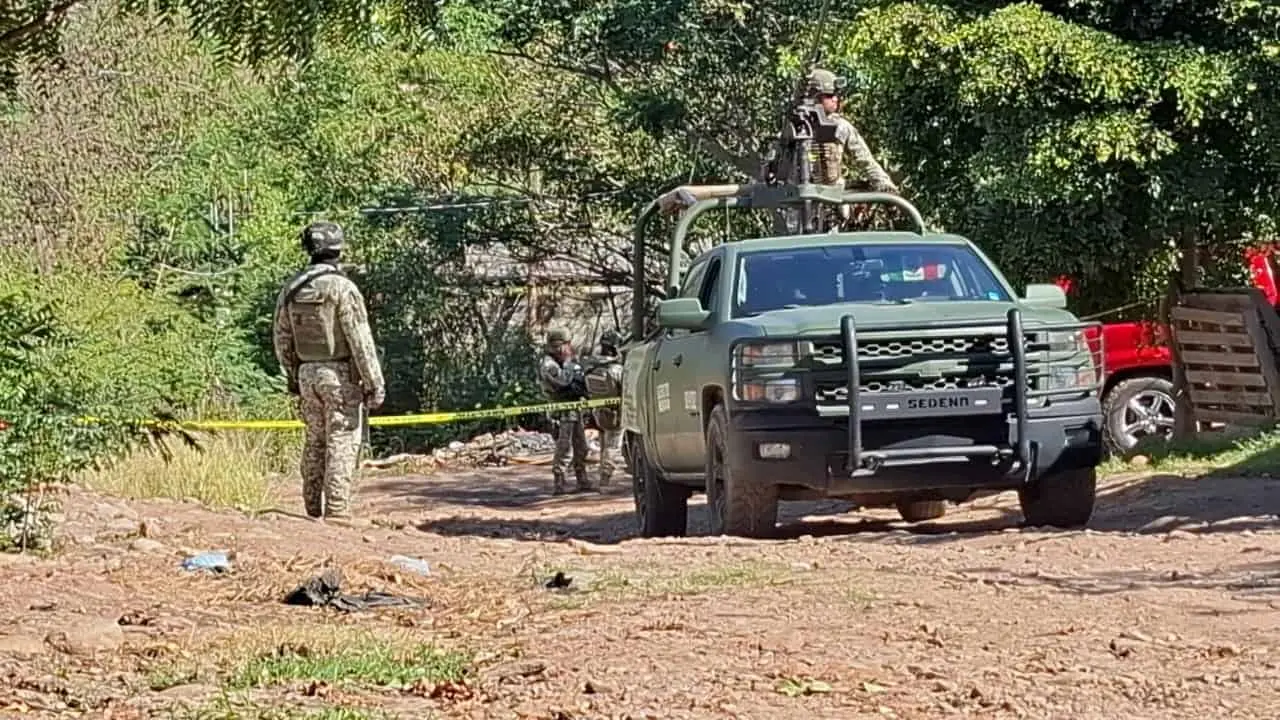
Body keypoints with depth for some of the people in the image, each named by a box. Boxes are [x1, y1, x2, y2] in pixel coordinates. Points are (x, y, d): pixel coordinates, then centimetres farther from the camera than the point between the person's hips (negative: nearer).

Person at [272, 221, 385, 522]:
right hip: (340, 374, -6)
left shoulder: (291, 289, 5)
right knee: (342, 442, -3)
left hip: (307, 373, 6)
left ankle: (313, 509, 19)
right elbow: (360, 340, -15)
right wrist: (374, 383, -10)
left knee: (315, 441, 15)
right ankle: (337, 511, -7)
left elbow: (282, 339, 12)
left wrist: (293, 378, 22)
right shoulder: (342, 288, -14)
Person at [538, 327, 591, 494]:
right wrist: (568, 360, -15)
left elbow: (578, 379, 23)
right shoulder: (548, 365, -14)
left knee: (581, 448, 12)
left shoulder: (563, 361, 15)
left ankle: (582, 481, 19)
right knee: (563, 449, -12)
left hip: (576, 409, 9)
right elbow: (564, 380, -26)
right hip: (562, 411, -9)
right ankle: (558, 485, -11)